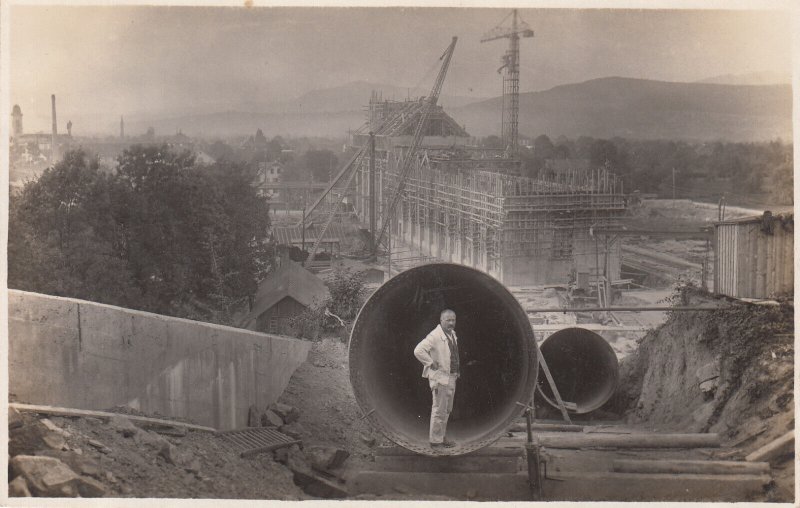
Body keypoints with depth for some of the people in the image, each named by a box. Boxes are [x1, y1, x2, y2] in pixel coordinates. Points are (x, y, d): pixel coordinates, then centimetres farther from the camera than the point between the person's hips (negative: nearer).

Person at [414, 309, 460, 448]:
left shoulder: (453, 334, 11)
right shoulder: (435, 336, -18)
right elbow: (418, 350, -28)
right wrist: (431, 364, -20)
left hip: (451, 377, 9)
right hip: (440, 378, -9)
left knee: (447, 410, 16)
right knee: (439, 410, -5)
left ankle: (441, 437, 26)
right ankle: (435, 441, 2)